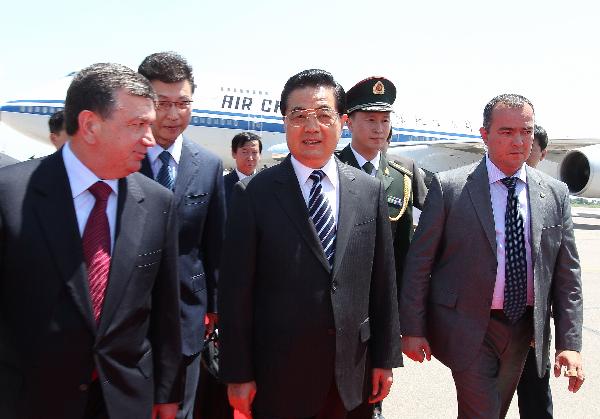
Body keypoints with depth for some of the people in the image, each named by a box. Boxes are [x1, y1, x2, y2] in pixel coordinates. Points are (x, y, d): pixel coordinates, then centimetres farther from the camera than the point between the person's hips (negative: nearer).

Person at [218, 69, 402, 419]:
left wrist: (386, 357, 7)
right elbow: (236, 290, -7)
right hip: (277, 374, -2)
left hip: (349, 370, 3)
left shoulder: (370, 191, 2)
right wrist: (238, 374, -6)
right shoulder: (253, 194, -8)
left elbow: (383, 280, 5)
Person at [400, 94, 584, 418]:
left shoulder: (555, 194, 2)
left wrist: (569, 343, -2)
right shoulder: (449, 187, -9)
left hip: (524, 329, 4)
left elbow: (567, 273, 4)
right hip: (469, 328, -4)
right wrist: (412, 329, -7)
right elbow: (419, 261, -6)